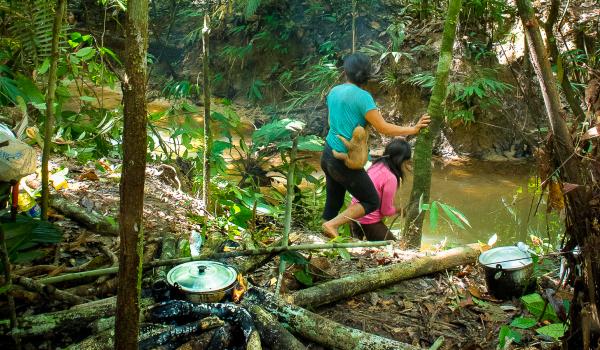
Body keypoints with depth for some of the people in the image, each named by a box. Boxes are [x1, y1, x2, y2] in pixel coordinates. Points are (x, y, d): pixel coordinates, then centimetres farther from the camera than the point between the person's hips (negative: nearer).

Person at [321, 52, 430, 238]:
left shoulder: (334, 91, 5)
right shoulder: (362, 96, -17)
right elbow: (383, 128, -16)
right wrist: (413, 129, -5)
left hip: (328, 155, 7)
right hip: (344, 161, -7)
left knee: (333, 202, 17)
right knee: (372, 202, 6)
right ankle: (332, 225, -5)